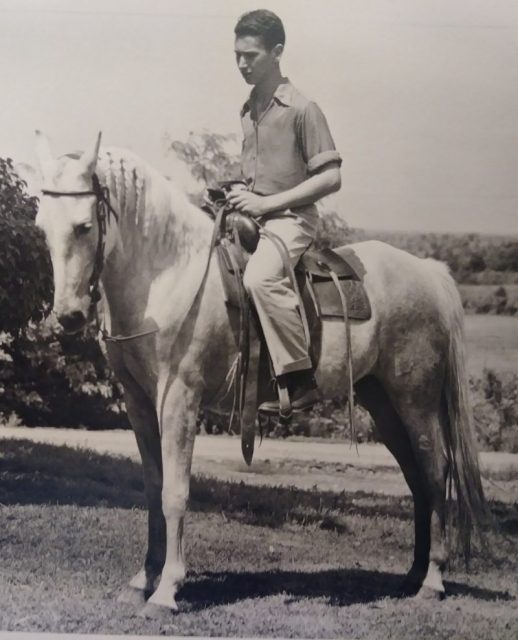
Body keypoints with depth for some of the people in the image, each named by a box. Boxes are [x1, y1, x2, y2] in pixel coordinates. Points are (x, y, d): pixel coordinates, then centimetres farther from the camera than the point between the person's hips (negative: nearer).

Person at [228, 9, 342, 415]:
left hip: (290, 218, -9)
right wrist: (238, 196, 9)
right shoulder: (248, 111, 15)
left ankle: (300, 381, -29)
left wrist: (268, 202, -17)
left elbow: (331, 177, -13)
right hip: (251, 215, 9)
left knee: (259, 278, -35)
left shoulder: (301, 109, -8)